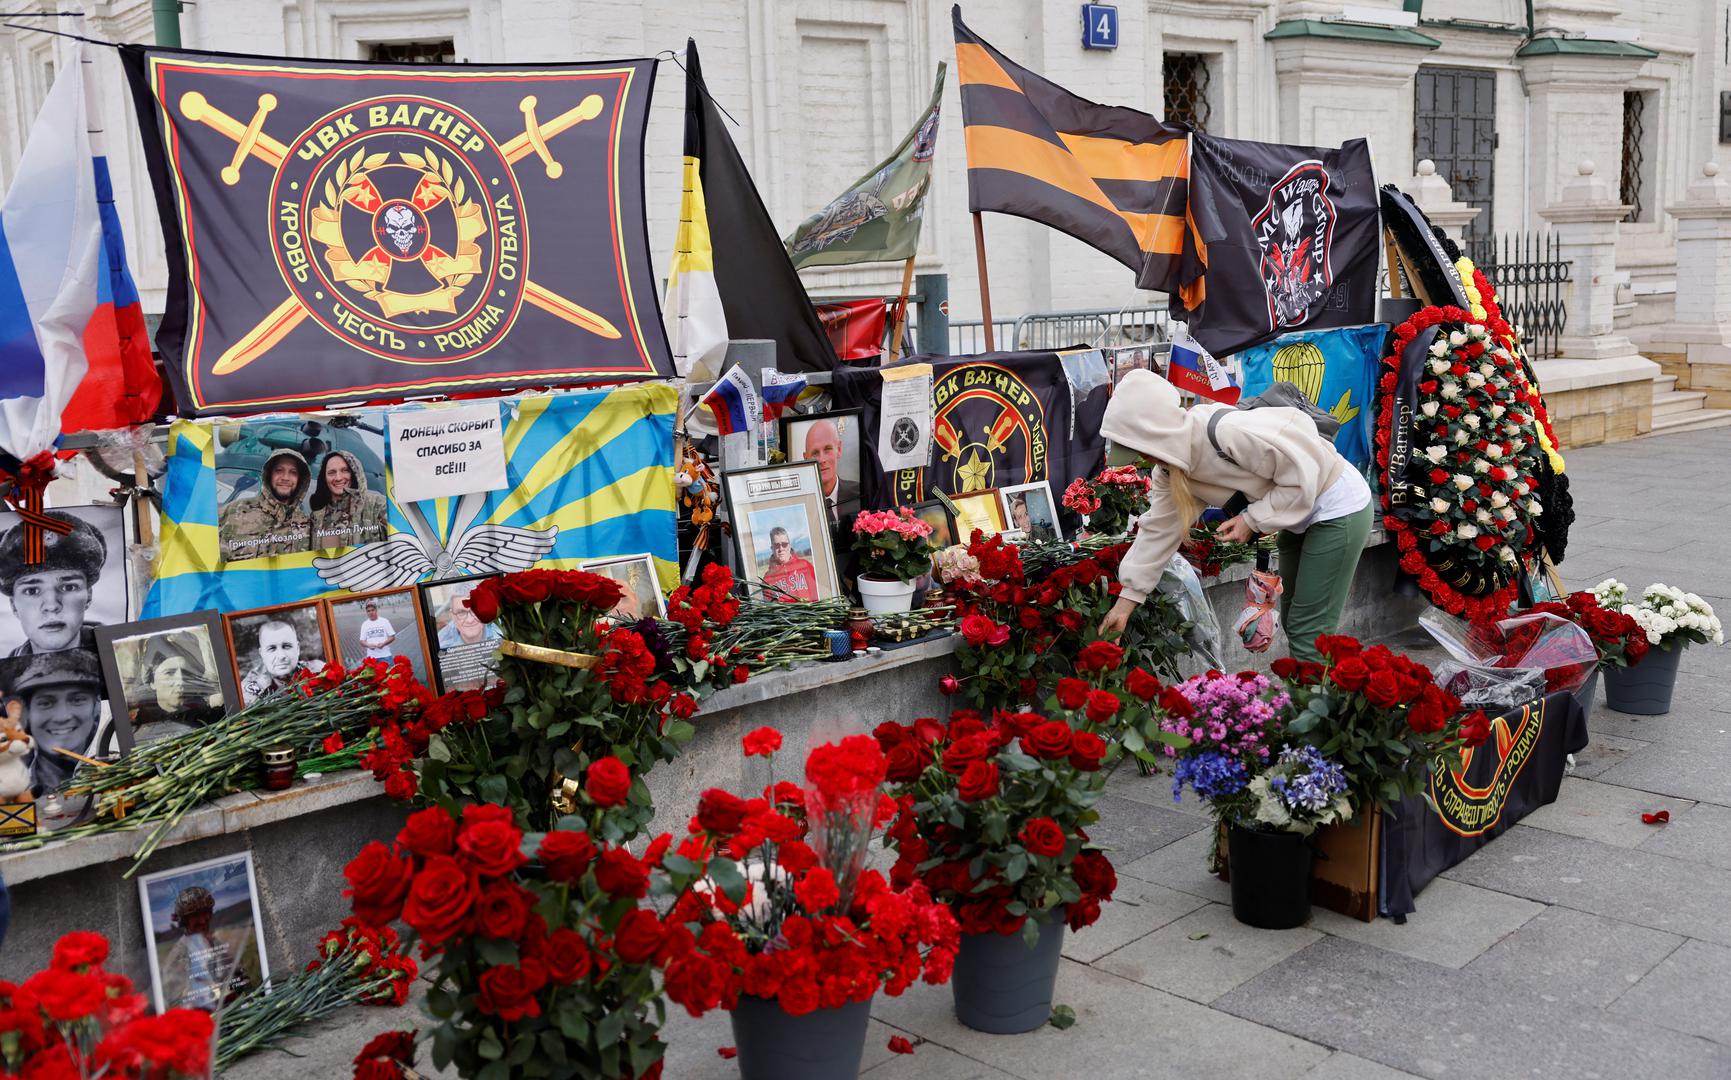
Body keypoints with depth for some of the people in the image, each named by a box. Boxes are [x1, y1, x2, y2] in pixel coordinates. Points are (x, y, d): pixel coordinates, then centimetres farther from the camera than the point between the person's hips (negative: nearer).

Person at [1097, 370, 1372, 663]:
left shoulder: (1229, 432, -34)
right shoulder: (1171, 469, -6)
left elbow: (1304, 477, -26)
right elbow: (1159, 529, -1)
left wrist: (1252, 520, -21)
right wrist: (1125, 602, -2)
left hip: (1338, 508, -9)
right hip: (1300, 516, 9)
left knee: (1308, 636, -7)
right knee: (1292, 624, 16)